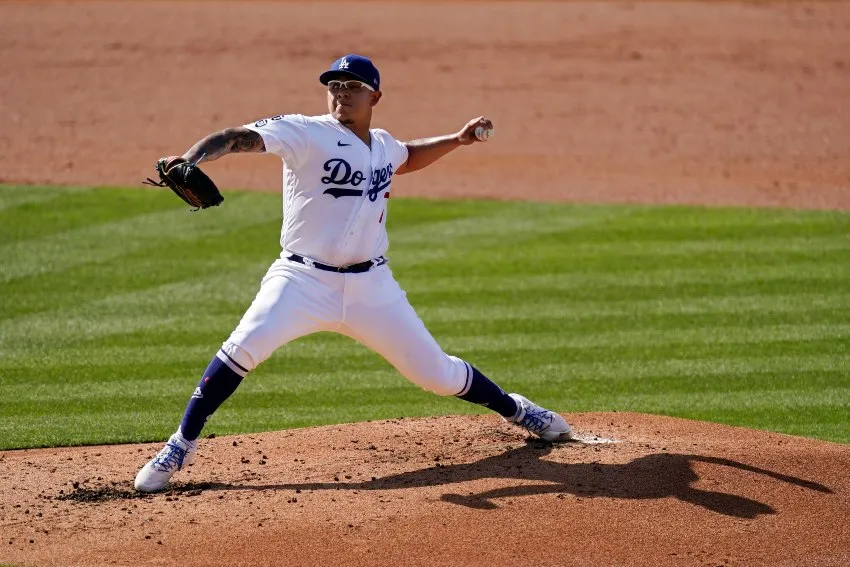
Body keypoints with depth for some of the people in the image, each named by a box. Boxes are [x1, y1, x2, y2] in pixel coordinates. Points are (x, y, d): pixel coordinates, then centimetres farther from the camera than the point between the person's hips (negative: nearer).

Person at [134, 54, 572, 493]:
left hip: (371, 287, 4)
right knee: (244, 346, -28)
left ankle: (513, 409, 39)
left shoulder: (382, 145, 9)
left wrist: (457, 139, 23)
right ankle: (181, 446, -15)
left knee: (437, 372, 10)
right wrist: (189, 161, -41)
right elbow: (237, 138, -24)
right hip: (302, 280, -4)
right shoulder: (306, 134, -9)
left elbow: (406, 158, 36)